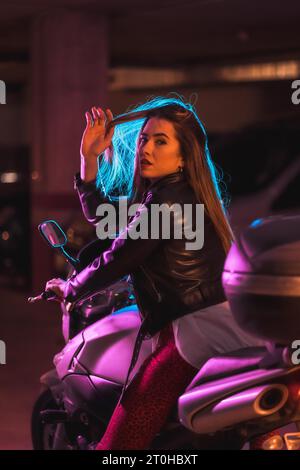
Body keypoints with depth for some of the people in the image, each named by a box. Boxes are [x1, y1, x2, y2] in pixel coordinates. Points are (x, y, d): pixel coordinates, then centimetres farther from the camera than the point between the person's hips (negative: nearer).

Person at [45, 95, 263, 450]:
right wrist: (89, 157, 15)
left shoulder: (166, 203, -11)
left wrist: (68, 289, 12)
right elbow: (101, 214, 27)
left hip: (193, 335, -11)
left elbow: (115, 263, -7)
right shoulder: (180, 194, 20)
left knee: (116, 444, -14)